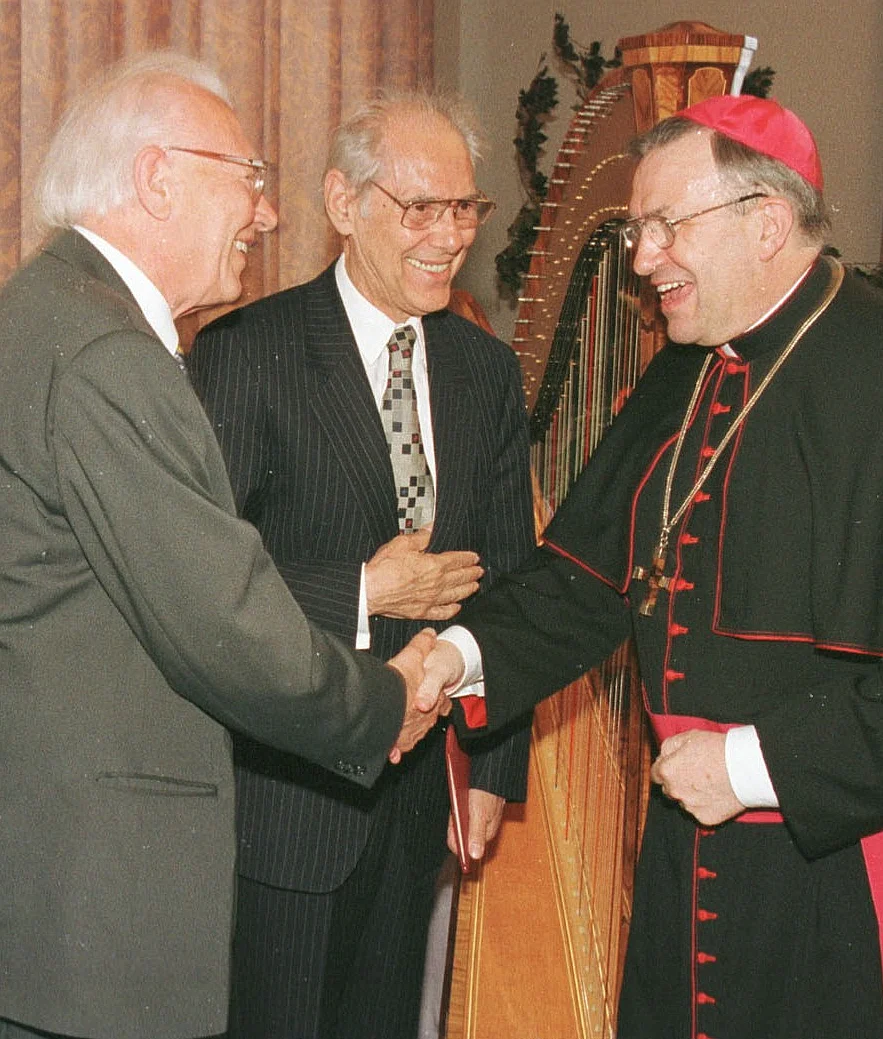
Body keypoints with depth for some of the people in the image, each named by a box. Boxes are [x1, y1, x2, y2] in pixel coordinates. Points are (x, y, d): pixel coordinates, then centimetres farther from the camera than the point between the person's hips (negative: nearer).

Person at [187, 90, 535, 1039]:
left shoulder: (488, 370, 7)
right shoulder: (245, 354, -11)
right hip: (285, 792, -5)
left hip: (424, 790, 6)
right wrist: (364, 594, -19)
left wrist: (495, 769, 9)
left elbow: (507, 580, 11)